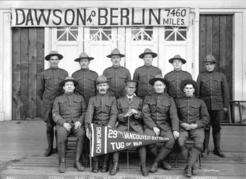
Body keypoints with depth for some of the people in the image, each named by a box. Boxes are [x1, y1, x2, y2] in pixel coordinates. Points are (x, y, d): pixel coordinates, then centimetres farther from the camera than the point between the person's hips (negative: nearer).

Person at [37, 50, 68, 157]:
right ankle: (50, 148, 17)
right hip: (48, 105, 0)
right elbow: (40, 90, 13)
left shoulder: (64, 73, 7)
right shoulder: (43, 74, 6)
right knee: (49, 126, 4)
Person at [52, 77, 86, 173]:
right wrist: (64, 123, -18)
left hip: (77, 123, 1)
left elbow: (84, 112, 10)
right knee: (61, 136, -35)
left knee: (81, 134, -34)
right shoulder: (58, 99, 14)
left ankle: (77, 161, -24)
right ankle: (62, 163, -22)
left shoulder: (80, 98, 17)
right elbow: (55, 115, 2)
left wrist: (80, 121, -12)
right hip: (63, 124, 0)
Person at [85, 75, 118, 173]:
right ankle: (95, 164, -16)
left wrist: (109, 126, -17)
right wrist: (88, 128, -17)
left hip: (108, 125, 0)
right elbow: (89, 113, -1)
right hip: (96, 124, 0)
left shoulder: (112, 99, 12)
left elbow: (114, 114, 1)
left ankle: (105, 163, -15)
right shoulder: (92, 99, 12)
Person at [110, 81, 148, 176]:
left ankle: (143, 166, -20)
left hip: (136, 125, 0)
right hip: (123, 125, 0)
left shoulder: (139, 100, 18)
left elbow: (142, 115, 11)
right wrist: (125, 115, -12)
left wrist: (137, 113, -12)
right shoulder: (120, 100, 17)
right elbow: (117, 115, 10)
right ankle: (115, 165, -19)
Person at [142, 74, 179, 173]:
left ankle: (156, 162, -8)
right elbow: (145, 114, 0)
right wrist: (153, 127, -13)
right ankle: (163, 160, -4)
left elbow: (174, 115, 2)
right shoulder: (148, 98, 10)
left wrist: (175, 129, -13)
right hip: (151, 125, 0)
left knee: (171, 140, -29)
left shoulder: (169, 99, 11)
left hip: (165, 125, 1)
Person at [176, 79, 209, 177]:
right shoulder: (178, 102, 12)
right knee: (180, 141, -31)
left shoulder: (200, 102, 10)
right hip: (183, 128, 1)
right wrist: (182, 124, -7)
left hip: (197, 128, 0)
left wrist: (196, 125, -10)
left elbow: (206, 118, 6)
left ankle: (188, 166, -24)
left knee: (199, 143, -32)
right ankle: (192, 165, -19)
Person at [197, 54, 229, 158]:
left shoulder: (221, 76, 7)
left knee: (217, 128, 8)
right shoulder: (201, 76, 7)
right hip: (205, 106, 0)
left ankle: (217, 149, 18)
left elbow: (225, 91, 6)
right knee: (206, 127, 2)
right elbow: (197, 91, 5)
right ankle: (205, 149, 12)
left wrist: (226, 106, 1)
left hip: (218, 106, 1)